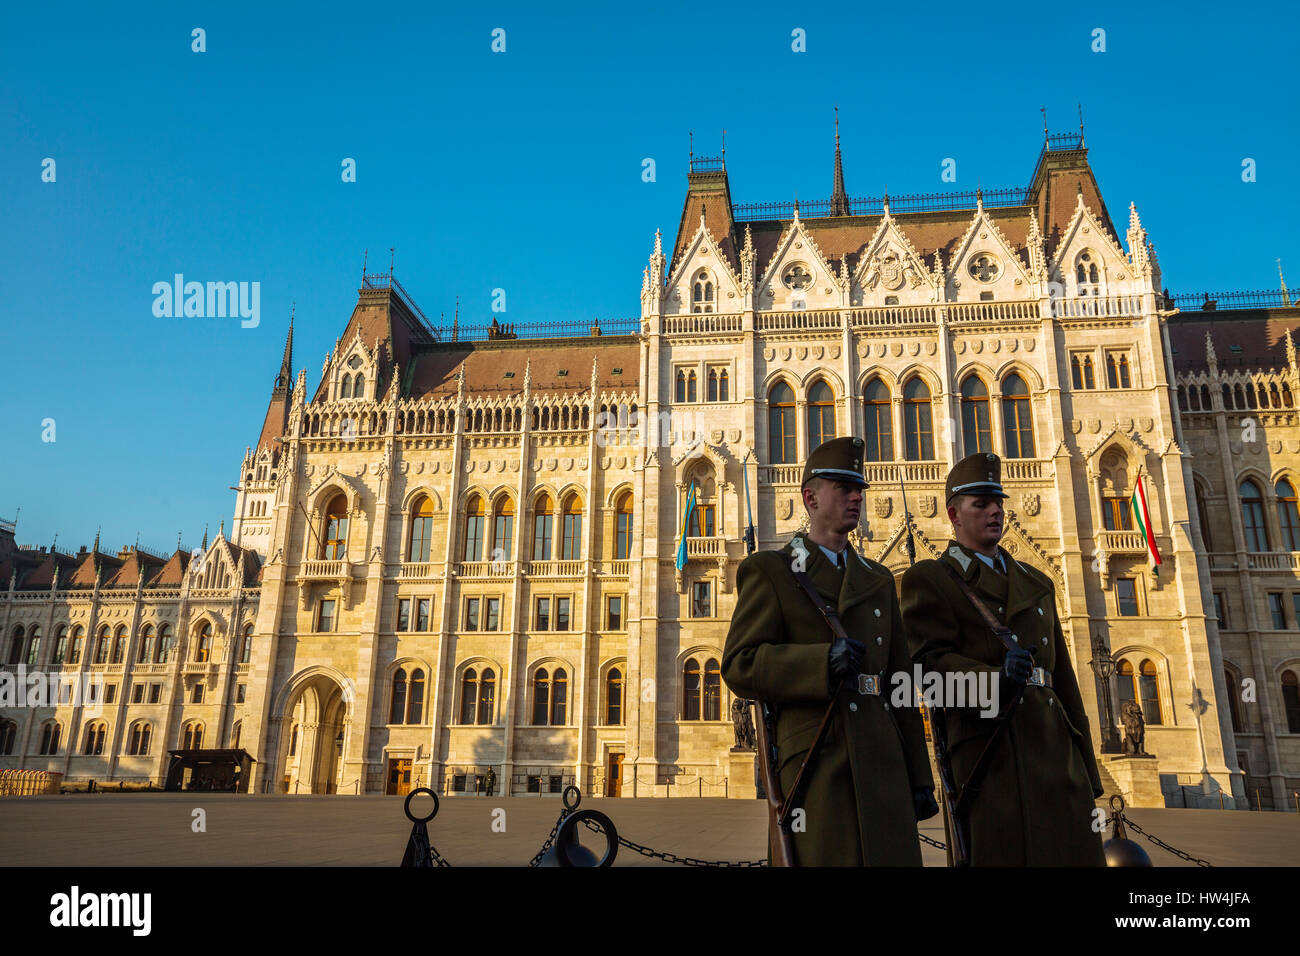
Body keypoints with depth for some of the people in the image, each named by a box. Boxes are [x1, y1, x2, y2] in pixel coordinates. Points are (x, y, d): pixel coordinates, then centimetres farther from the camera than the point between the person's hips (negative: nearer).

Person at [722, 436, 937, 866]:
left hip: (882, 765, 5)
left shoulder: (878, 580, 18)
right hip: (811, 765, -4)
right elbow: (739, 666, -8)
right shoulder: (768, 571, 3)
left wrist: (920, 778, 13)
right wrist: (823, 661, -21)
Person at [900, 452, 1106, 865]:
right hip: (989, 750, -5)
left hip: (1055, 751, 6)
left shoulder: (1036, 583, 23)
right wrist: (996, 677, -27)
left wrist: (1087, 769, 17)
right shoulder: (928, 579, 4)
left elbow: (1063, 677, 22)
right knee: (1007, 854, -8)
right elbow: (930, 662, -9)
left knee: (1077, 850, 0)